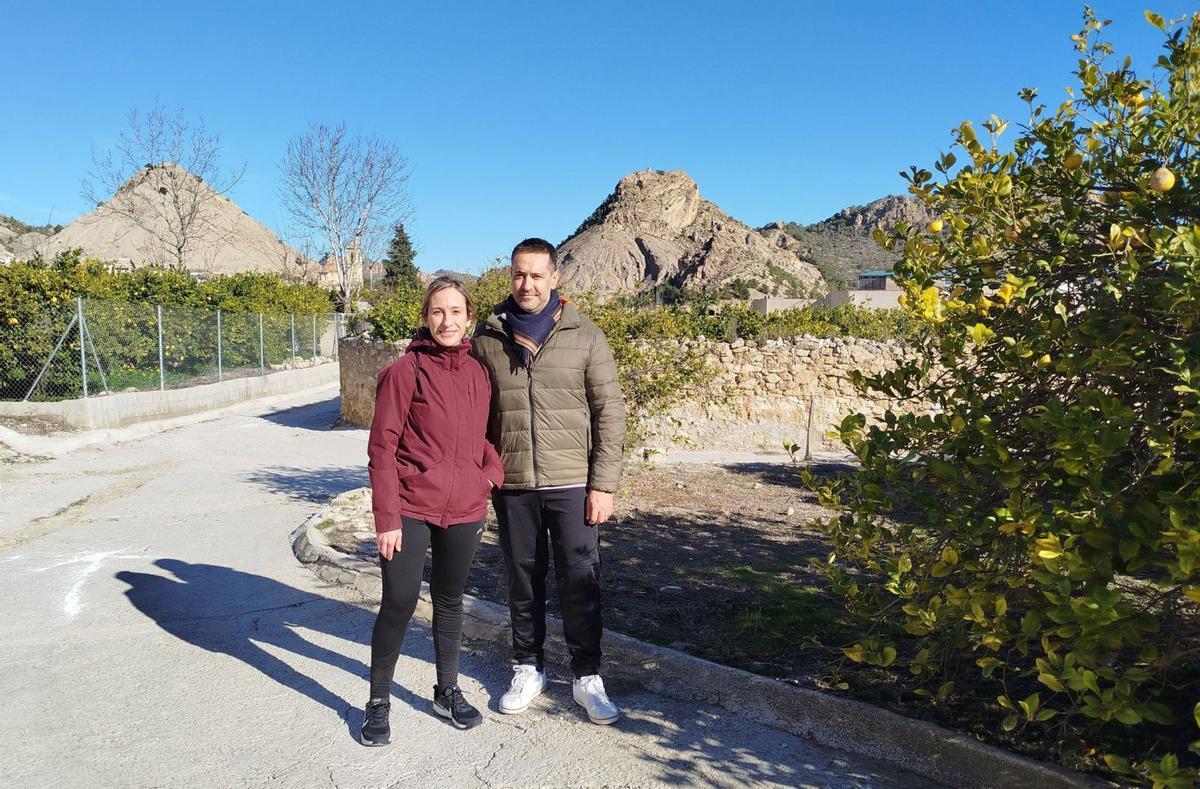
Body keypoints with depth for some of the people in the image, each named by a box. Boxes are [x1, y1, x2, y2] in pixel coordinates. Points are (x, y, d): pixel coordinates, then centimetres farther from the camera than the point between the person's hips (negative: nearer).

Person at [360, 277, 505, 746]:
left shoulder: (478, 373, 5)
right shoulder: (405, 371, -9)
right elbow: (382, 447, -10)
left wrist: (493, 471, -1)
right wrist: (386, 518, -13)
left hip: (464, 511, 5)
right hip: (410, 509, -4)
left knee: (450, 602, 16)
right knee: (399, 603, -2)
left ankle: (448, 691, 33)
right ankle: (378, 702, 18)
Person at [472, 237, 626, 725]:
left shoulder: (584, 336, -3)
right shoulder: (488, 336, 3)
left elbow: (609, 412, -3)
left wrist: (603, 485, -8)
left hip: (572, 483, -2)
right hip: (511, 485, 2)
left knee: (580, 581, 4)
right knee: (524, 580, 14)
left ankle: (587, 677, 20)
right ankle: (528, 668, 31)